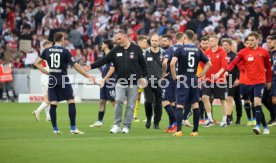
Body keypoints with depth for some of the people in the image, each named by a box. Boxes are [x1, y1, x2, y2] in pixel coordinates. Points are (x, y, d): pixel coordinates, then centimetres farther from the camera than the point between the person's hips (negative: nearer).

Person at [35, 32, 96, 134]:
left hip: (52, 80, 4)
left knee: (53, 105, 4)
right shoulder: (65, 51, -8)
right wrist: (88, 76, -5)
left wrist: (47, 72, 10)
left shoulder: (47, 51, 3)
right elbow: (75, 66, -10)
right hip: (63, 79, -4)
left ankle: (55, 129, 5)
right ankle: (73, 128, -2)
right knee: (71, 102, 2)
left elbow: (37, 63, 5)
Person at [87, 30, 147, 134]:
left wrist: (143, 76, 3)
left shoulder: (136, 49, 1)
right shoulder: (115, 50, 5)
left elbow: (142, 63, 7)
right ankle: (117, 125, -3)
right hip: (120, 82, 1)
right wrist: (91, 66, -5)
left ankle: (126, 126, 9)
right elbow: (103, 60, 3)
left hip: (133, 82, -1)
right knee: (118, 101, -13)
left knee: (130, 105, 0)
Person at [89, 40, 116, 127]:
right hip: (104, 82, 9)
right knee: (102, 101, 9)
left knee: (114, 101, -5)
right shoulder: (105, 55, 16)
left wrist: (104, 79, -21)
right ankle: (99, 121, 13)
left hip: (110, 81, -9)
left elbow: (112, 69, -20)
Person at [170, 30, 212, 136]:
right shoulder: (198, 50, 5)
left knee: (179, 105, -2)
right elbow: (208, 64, 8)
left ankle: (179, 130, -11)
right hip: (194, 80, 4)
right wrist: (200, 75, 11)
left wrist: (174, 76, -8)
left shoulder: (180, 49, -8)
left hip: (182, 80, -4)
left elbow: (172, 63, -21)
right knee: (195, 105, 9)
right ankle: (195, 130, 11)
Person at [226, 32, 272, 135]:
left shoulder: (264, 52, 1)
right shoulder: (244, 52, 0)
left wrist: (269, 81, 15)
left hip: (260, 82, -3)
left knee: (257, 102, -20)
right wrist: (227, 71, -28)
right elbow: (234, 62, -11)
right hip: (248, 83, 3)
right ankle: (265, 126, 19)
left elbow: (268, 67, 11)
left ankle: (258, 125, -23)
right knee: (256, 105, 8)